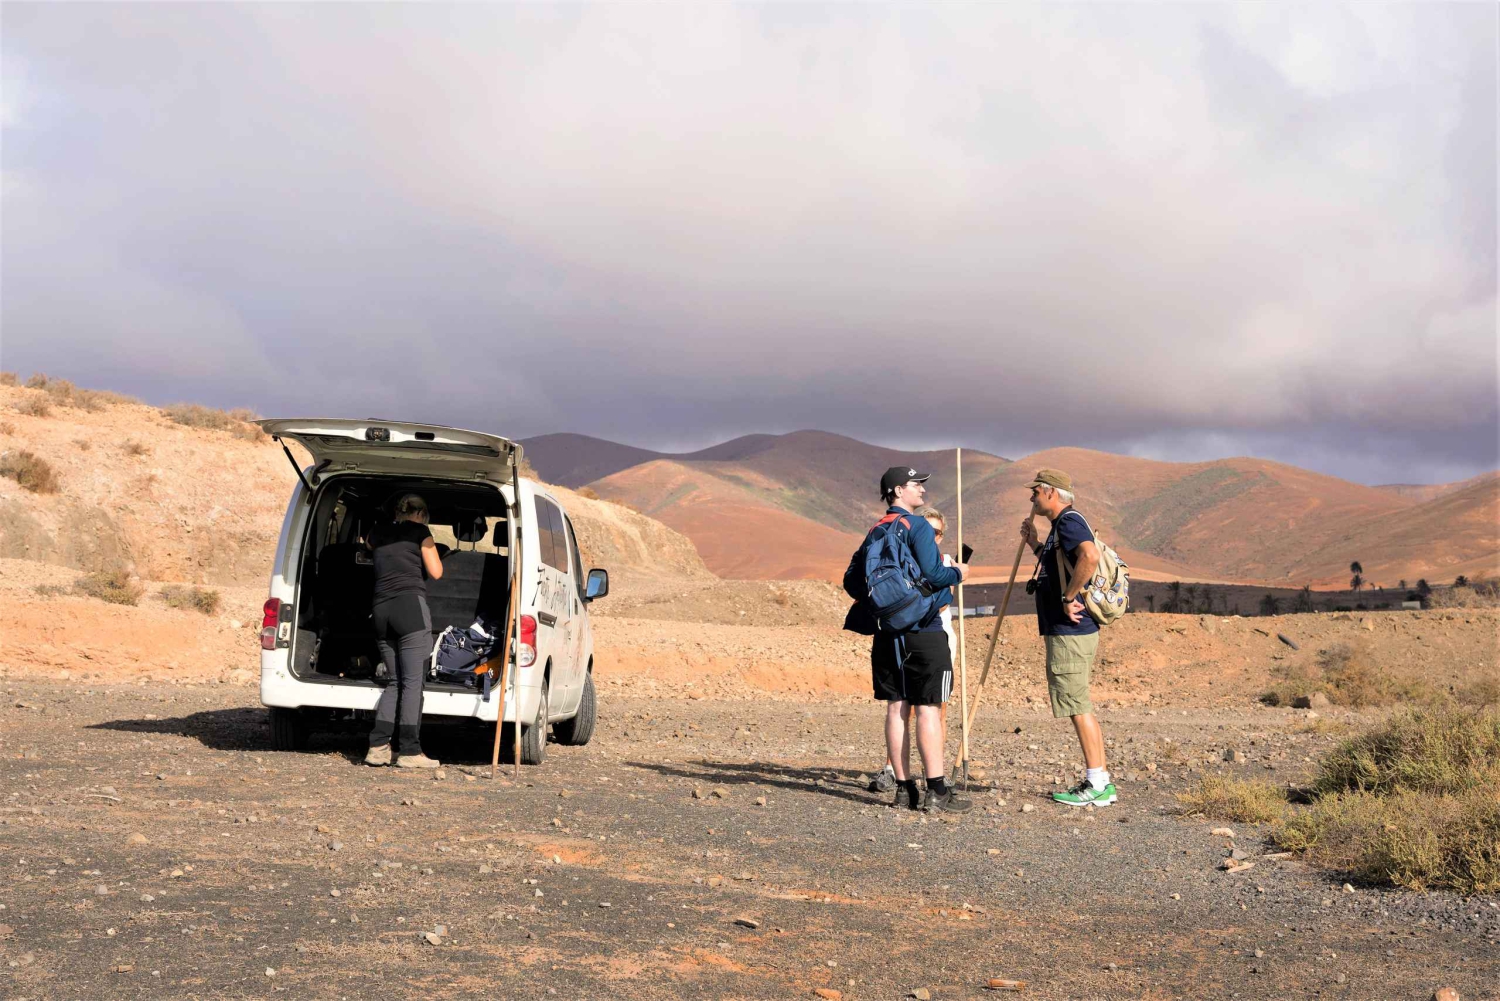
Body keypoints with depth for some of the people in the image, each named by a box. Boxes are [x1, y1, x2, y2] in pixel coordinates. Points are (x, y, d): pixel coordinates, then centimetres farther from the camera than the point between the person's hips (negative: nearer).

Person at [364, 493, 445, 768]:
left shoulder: (378, 534, 19)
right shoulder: (420, 532, 4)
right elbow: (436, 572, 1)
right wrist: (430, 549, 18)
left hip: (381, 609, 6)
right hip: (410, 606, -6)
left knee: (394, 681, 12)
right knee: (412, 681, -5)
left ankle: (377, 747, 2)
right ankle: (409, 751, -8)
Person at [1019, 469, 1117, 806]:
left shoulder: (1069, 522, -13)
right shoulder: (1061, 525, 19)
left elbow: (1090, 555, -34)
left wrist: (1068, 598, -26)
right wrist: (1035, 544, 25)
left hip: (1070, 632, -11)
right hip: (1066, 631, 11)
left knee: (1078, 708, -7)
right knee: (1081, 708, 13)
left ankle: (1096, 785, -4)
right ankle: (1100, 781, 16)